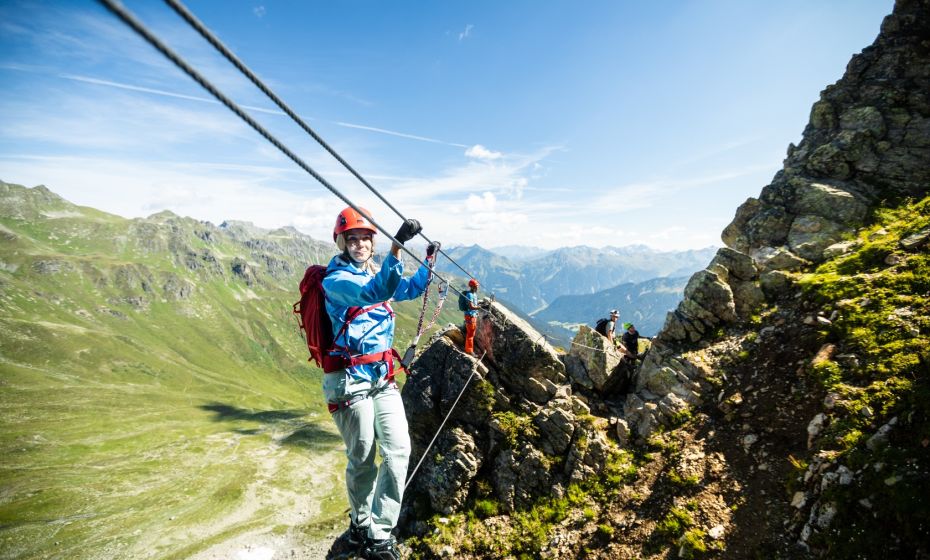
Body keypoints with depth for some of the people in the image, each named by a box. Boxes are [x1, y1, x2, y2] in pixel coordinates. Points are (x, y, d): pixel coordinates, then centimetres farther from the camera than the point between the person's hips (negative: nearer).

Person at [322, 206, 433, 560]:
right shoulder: (336, 279, -12)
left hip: (383, 377, 7)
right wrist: (397, 246, -42)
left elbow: (409, 289, 29)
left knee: (399, 451, 0)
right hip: (351, 380, -7)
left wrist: (428, 261, 20)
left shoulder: (376, 273, 11)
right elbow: (374, 292, -33)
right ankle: (361, 525, 31)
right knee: (362, 460, 6)